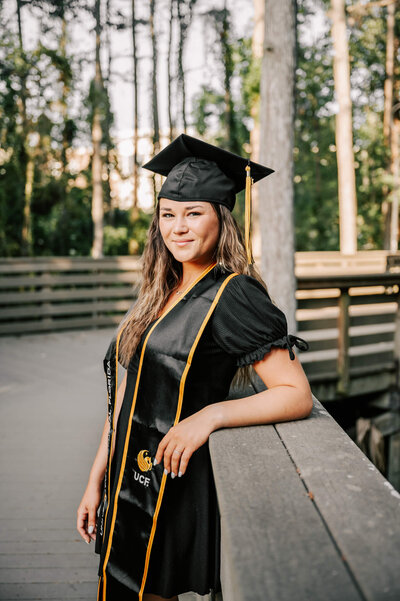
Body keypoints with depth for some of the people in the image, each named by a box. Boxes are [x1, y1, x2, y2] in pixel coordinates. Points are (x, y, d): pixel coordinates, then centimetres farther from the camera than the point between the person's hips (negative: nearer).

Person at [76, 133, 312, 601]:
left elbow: (297, 396, -19)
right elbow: (126, 393, 10)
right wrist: (96, 479, 10)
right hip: (128, 483, 7)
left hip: (177, 489, -7)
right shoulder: (157, 293, 6)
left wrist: (211, 414, -30)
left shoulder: (233, 296, -15)